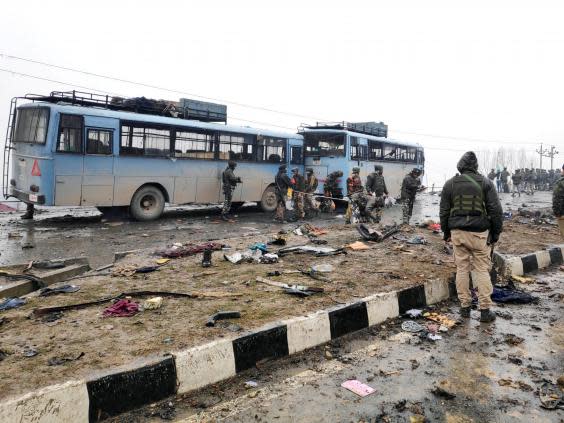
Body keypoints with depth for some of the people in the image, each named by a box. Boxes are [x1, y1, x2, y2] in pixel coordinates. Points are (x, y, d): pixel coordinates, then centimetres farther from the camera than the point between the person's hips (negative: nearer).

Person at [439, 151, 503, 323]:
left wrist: (446, 233, 16)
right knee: (482, 270, 5)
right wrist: (495, 233, 7)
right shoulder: (485, 183, -1)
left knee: (462, 269, 9)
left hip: (458, 232, 1)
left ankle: (464, 307, 15)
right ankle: (485, 310, 7)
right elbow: (496, 210, -2)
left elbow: (444, 211, 7)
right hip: (480, 233, -1)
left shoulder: (450, 184, 3)